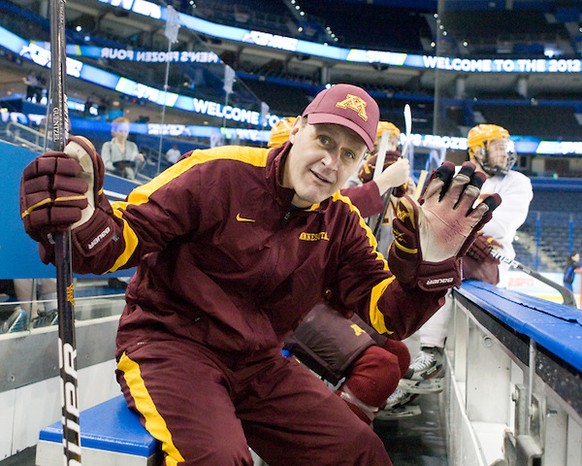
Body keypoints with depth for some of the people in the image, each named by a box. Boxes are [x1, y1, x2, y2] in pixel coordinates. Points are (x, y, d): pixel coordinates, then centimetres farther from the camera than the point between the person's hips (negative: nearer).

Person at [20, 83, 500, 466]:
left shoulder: (341, 223, 3)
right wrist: (82, 218, -39)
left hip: (258, 365, 6)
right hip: (168, 345, -5)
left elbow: (390, 316, -1)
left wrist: (432, 258, -19)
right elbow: (122, 239, -15)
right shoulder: (218, 174, -14)